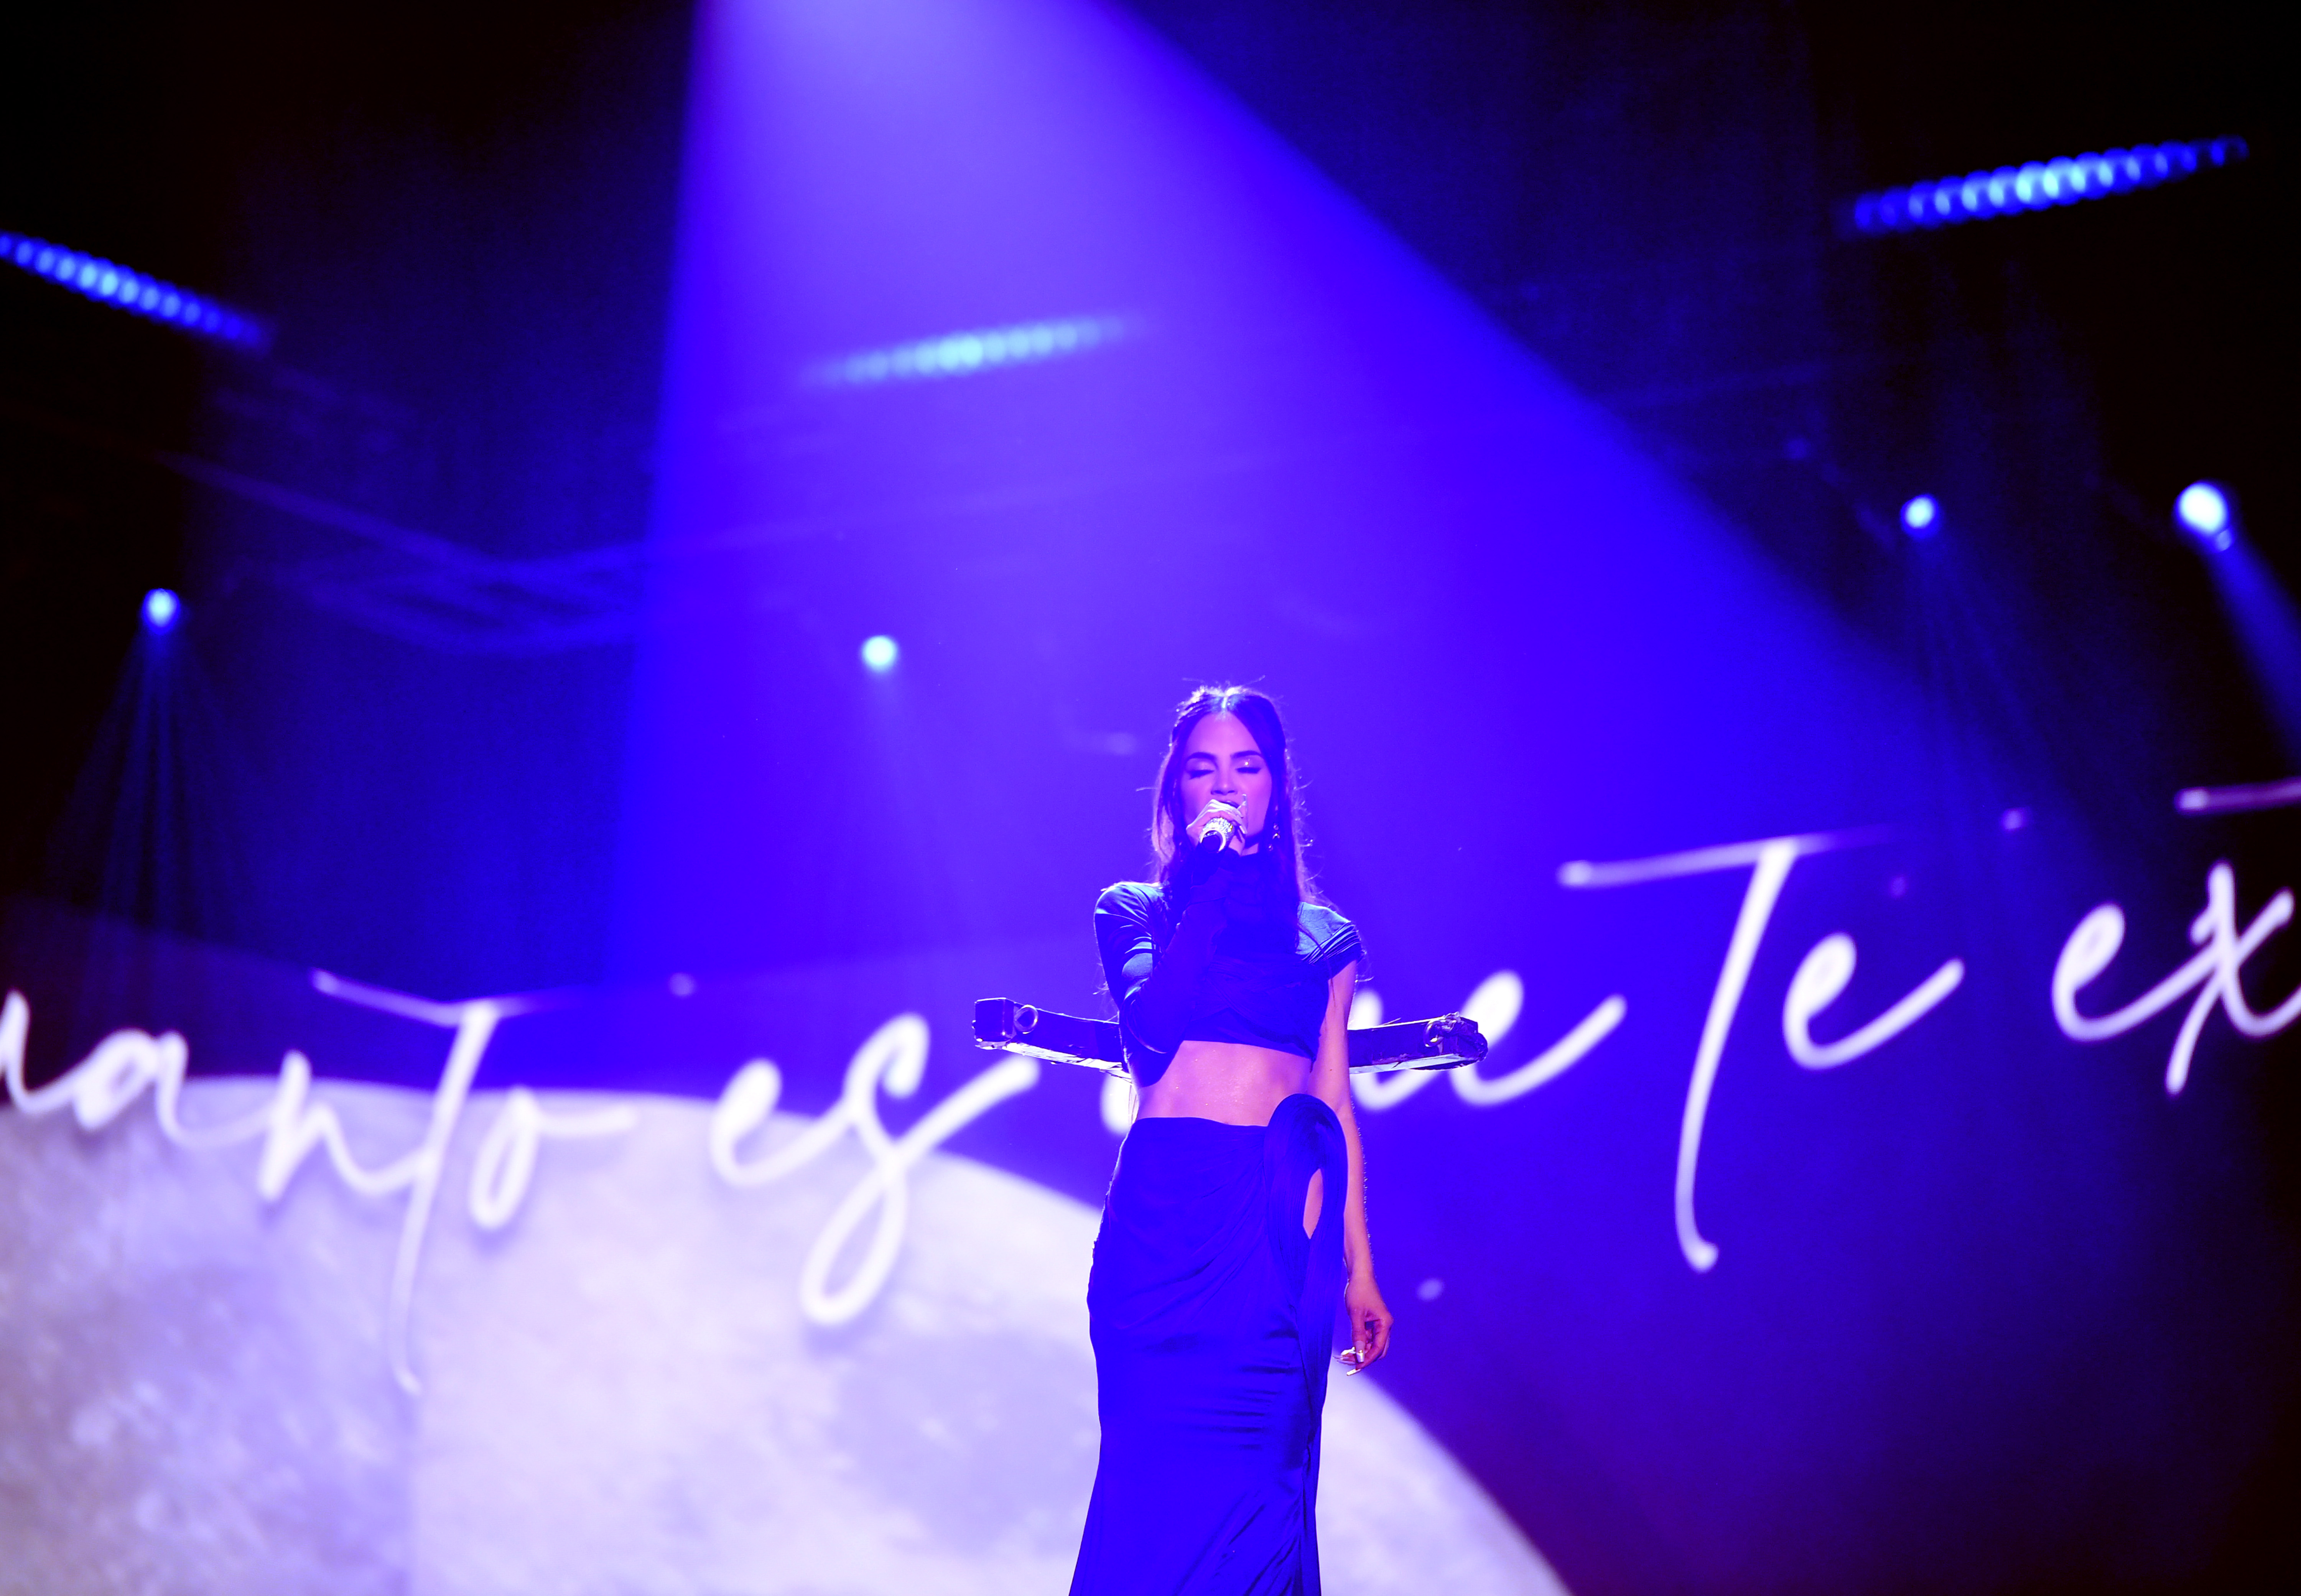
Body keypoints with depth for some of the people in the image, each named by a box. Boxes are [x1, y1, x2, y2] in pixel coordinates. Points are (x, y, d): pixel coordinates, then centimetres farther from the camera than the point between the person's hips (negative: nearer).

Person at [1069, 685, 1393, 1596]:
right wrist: (1214, 885, -7)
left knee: (1254, 1481, -1)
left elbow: (1336, 1100, 13)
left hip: (1284, 1225, 1)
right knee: (1164, 1474, -6)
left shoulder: (1323, 935, 16)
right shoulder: (1134, 910, 12)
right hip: (1163, 1216, -1)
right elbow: (1152, 1025, -8)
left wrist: (1358, 1265, 8)